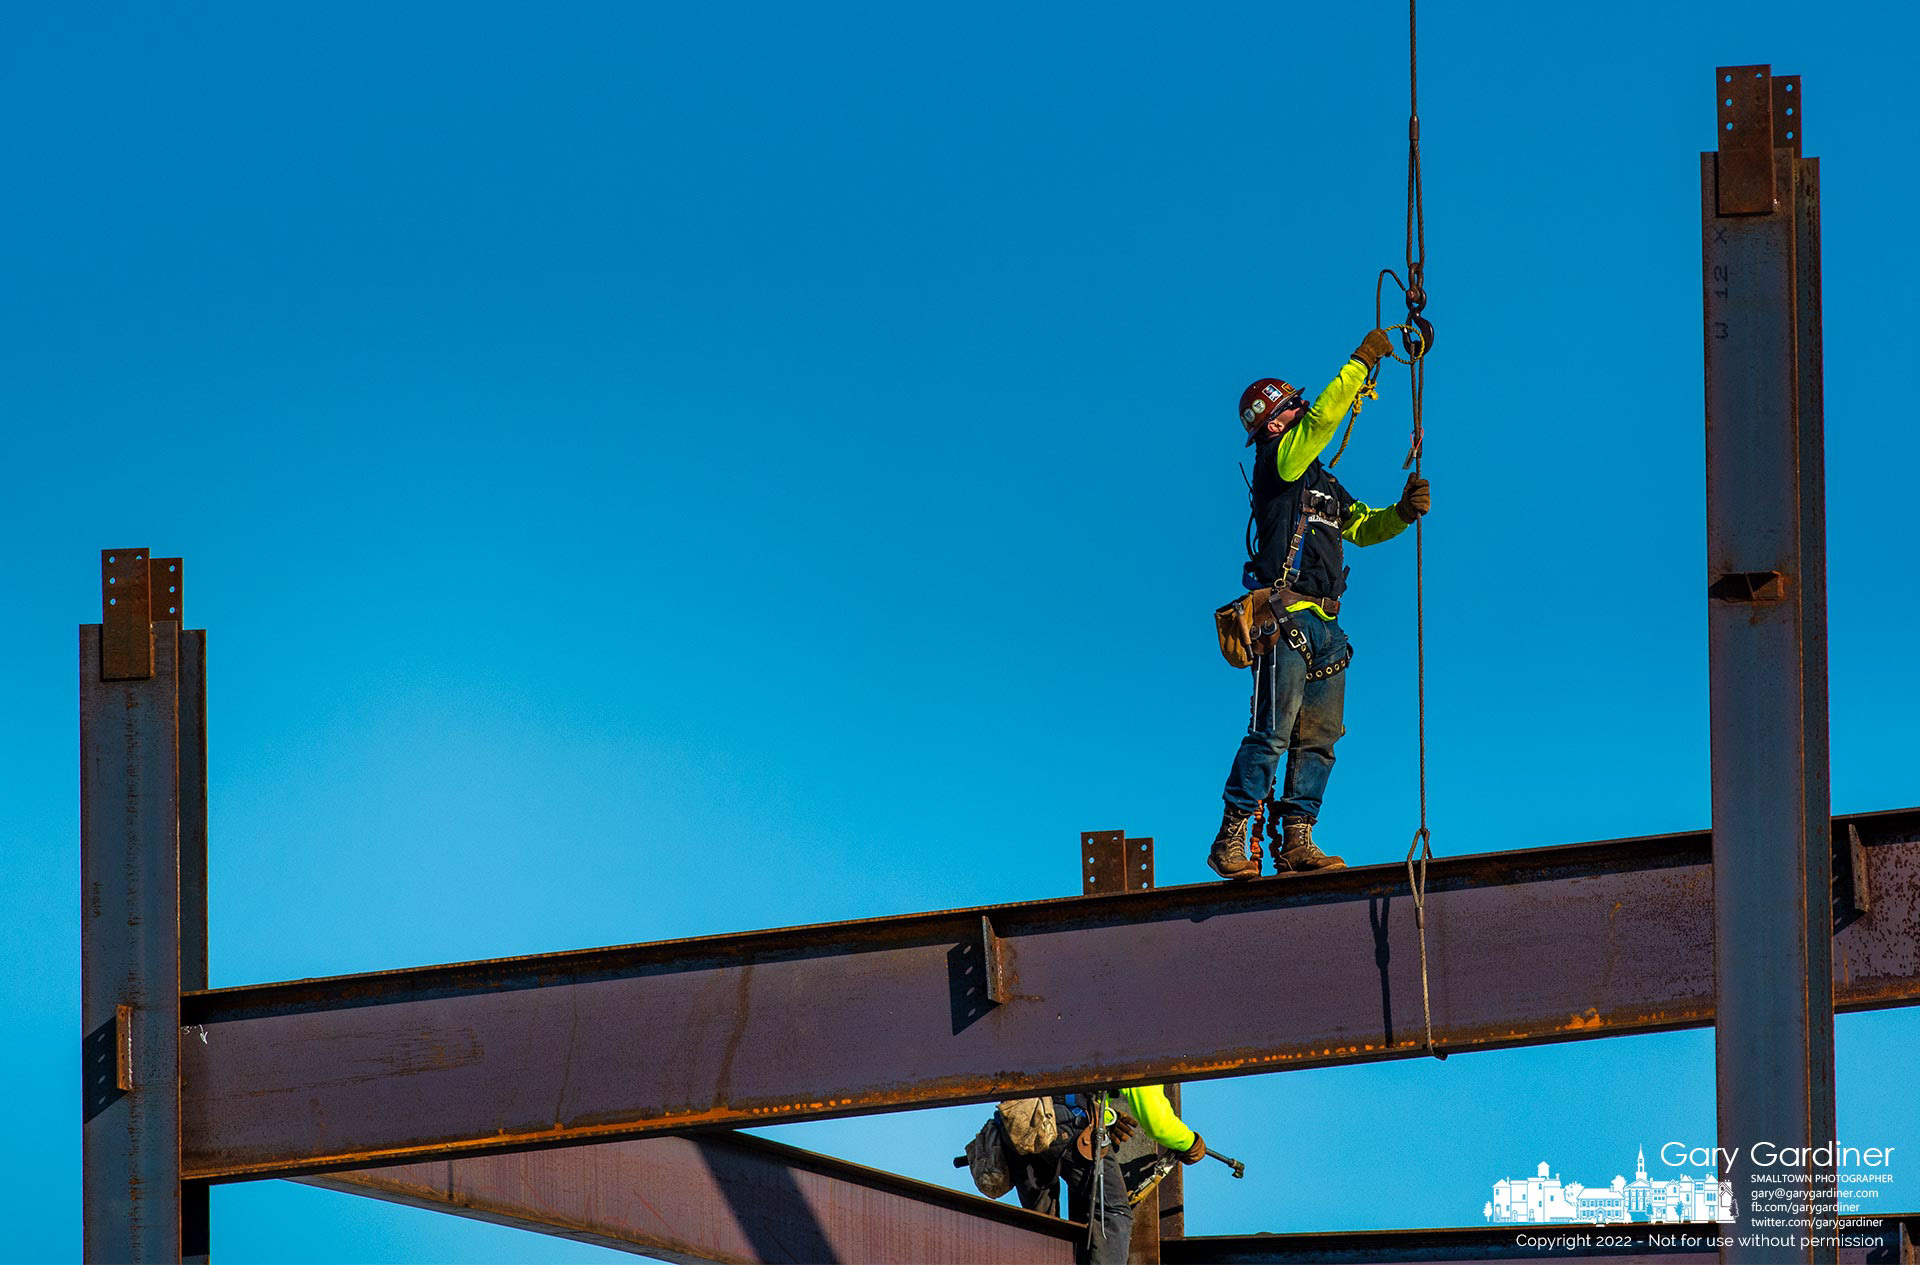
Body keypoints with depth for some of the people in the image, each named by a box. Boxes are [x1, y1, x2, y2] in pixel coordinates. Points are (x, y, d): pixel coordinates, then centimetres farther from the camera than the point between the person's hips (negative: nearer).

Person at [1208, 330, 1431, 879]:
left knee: (1318, 739, 4)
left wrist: (1402, 512, 7)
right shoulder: (1278, 462, 0)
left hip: (1324, 625, 9)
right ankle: (1230, 840, -13)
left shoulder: (1323, 483, 25)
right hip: (1286, 617, -9)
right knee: (1272, 732, -14)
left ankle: (1296, 843, 3)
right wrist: (1361, 363, -6)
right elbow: (1323, 416, -12)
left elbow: (1363, 527, 26)